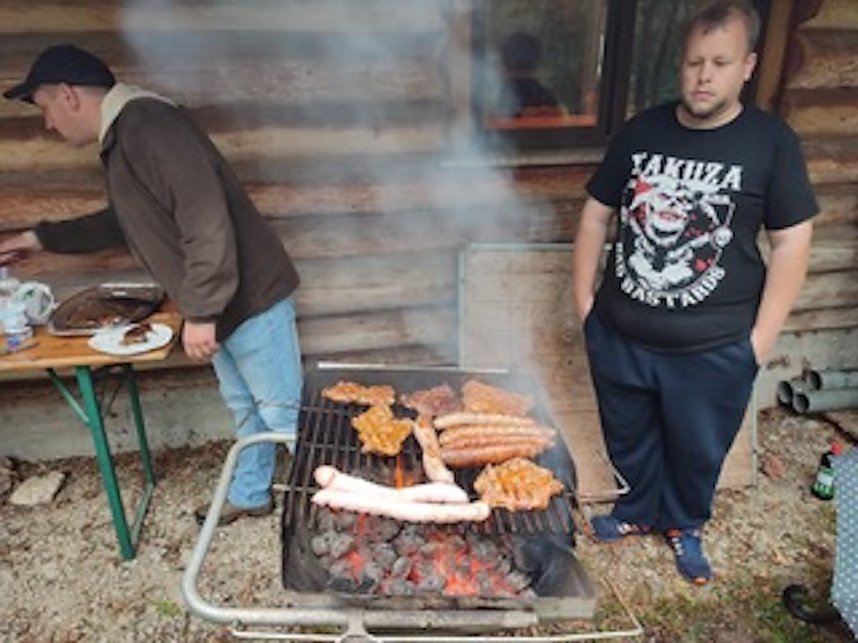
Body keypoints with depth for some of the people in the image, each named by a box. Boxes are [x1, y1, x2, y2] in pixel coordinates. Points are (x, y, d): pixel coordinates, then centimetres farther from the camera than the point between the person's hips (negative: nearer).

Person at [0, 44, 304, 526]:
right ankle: (250, 496, 38)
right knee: (244, 406, 21)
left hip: (250, 298, -10)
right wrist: (40, 238, 31)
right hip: (222, 304, 10)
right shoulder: (121, 137, 15)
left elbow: (207, 221, -28)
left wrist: (200, 313, -26)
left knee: (282, 411, 2)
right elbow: (122, 222, 30)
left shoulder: (147, 124, -19)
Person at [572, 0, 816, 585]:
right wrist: (583, 296, 2)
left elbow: (792, 242, -6)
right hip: (619, 335, 2)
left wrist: (761, 338, -9)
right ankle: (639, 509, 49)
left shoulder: (771, 142, -7)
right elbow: (597, 214, 6)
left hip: (714, 349, -2)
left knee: (698, 451, 18)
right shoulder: (641, 130, 0)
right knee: (629, 440, 21)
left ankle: (686, 525, 47)